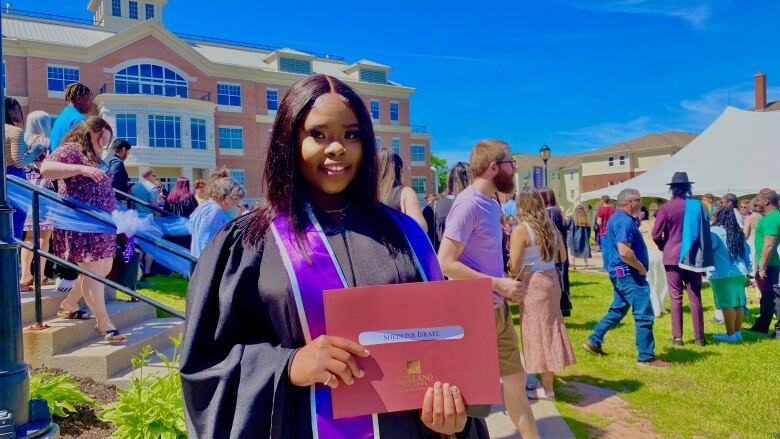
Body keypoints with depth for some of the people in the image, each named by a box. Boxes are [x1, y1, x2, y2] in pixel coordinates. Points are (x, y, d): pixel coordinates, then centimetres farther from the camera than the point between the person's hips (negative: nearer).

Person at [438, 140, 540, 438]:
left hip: (497, 309, 9)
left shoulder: (491, 203, 9)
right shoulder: (469, 204, -20)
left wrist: (505, 287, 5)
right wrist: (498, 283, -21)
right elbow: (446, 263, -24)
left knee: (515, 379, 18)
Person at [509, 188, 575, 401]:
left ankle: (547, 389, 13)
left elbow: (513, 269, -16)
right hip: (551, 279, 7)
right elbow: (562, 257, 16)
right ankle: (547, 380, 30)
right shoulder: (551, 227, 5)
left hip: (533, 284, -7)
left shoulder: (521, 231, -14)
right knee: (549, 329, 16)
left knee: (538, 331, 3)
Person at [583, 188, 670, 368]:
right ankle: (646, 357, 4)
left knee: (618, 310, 19)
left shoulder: (615, 218, 15)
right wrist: (641, 267, -15)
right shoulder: (625, 221, -18)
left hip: (619, 273, 11)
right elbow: (624, 251, -29)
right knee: (644, 315, -4)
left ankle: (594, 341, 24)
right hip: (628, 274, -11)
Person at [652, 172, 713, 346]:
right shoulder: (699, 206, 1)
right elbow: (705, 232, 8)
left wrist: (664, 247, 10)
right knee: (695, 298, 8)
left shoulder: (666, 208, -10)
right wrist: (702, 254, 18)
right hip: (693, 257, 3)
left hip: (673, 257, -2)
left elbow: (656, 235, -9)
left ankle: (677, 337, 6)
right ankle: (699, 337, 11)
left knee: (676, 298, 4)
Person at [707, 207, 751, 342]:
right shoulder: (738, 233, 14)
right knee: (738, 304, 11)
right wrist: (746, 268, 23)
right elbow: (746, 250, 18)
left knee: (727, 305, -3)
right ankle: (737, 332, 18)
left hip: (722, 275, -7)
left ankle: (731, 335, 1)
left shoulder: (715, 231, -9)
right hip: (739, 273, 7)